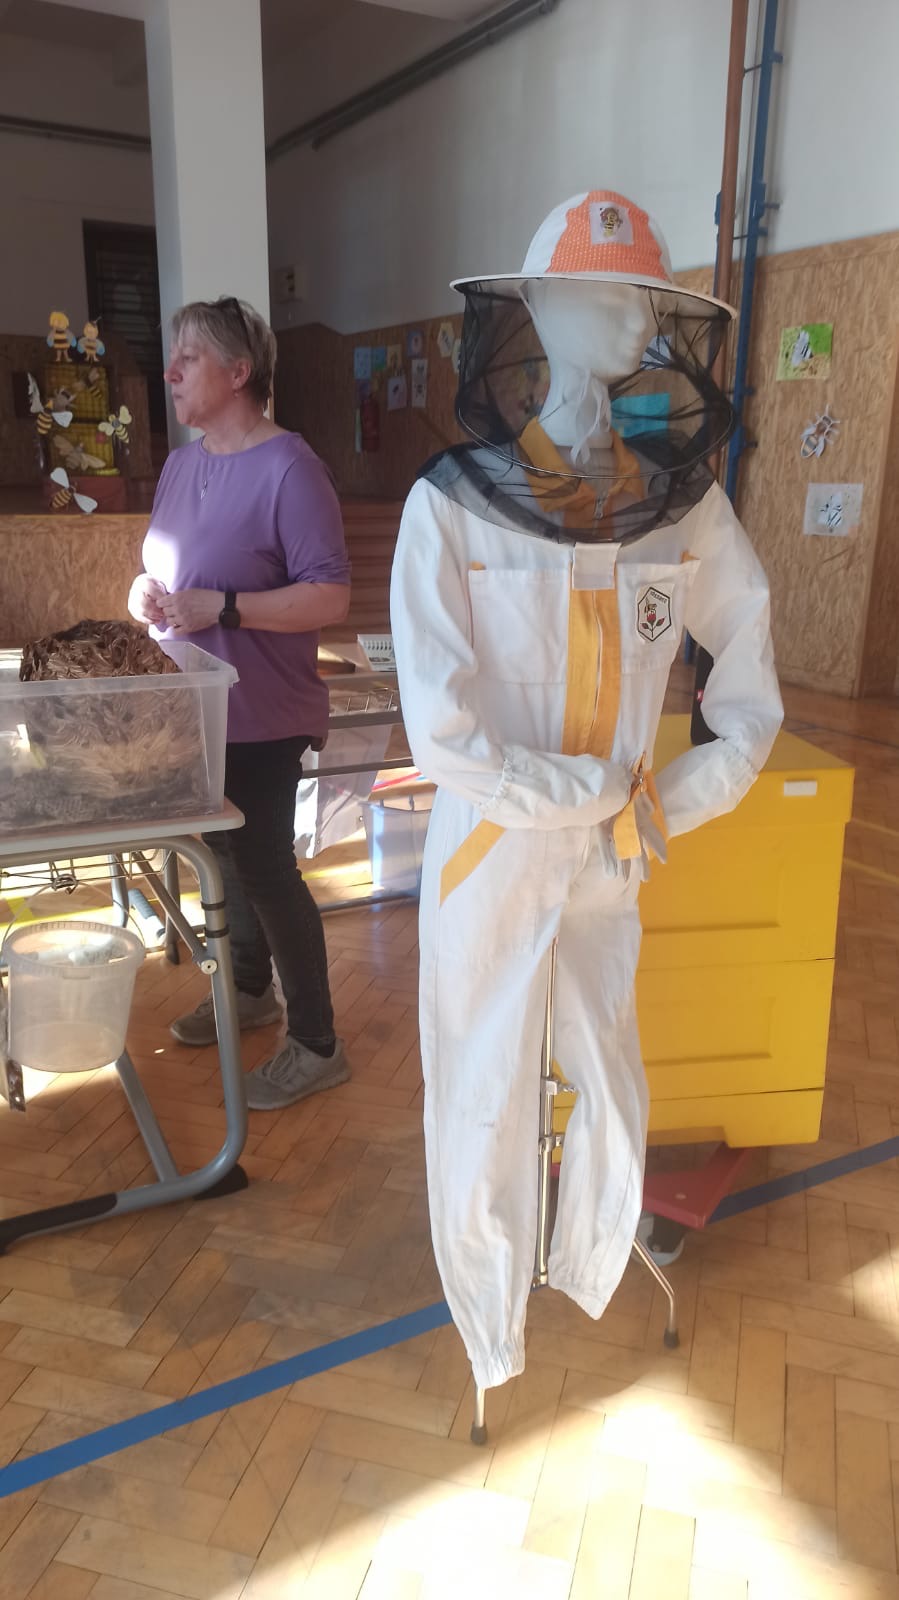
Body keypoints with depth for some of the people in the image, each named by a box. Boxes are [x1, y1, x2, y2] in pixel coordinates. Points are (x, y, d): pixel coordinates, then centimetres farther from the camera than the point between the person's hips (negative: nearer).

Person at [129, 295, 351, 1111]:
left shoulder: (287, 467, -16)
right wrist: (148, 592, -3)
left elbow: (330, 596, -20)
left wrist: (218, 606, -26)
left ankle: (317, 1044, 15)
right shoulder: (182, 464, 9)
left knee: (264, 867, -1)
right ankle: (250, 988, 40)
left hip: (262, 717, -7)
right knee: (228, 854, 18)